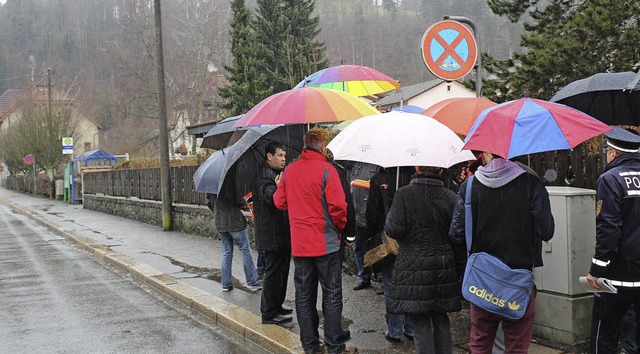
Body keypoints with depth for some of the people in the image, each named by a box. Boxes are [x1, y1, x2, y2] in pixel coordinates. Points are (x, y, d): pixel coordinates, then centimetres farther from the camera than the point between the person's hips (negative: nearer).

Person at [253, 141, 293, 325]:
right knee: (273, 272, -6)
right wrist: (279, 187, -51)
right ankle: (269, 313, 2)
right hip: (271, 235, -10)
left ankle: (277, 306, 30)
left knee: (281, 271, 18)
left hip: (282, 232, 10)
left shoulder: (279, 173, 17)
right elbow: (269, 196, -32)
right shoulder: (263, 175, -15)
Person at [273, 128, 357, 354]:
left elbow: (279, 202, 11)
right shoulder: (326, 169, -12)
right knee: (332, 295, 3)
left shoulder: (289, 170, 5)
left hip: (299, 244, 5)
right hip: (326, 242, -5)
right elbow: (337, 206, -17)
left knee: (304, 295, 11)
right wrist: (341, 227, 1)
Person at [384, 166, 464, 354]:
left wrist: (390, 215, 8)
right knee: (441, 321, 17)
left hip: (413, 267, -4)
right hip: (443, 268, 4)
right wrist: (460, 271, 11)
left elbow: (394, 229, -13)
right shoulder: (451, 197, 0)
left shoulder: (404, 194, -10)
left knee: (420, 324, 3)